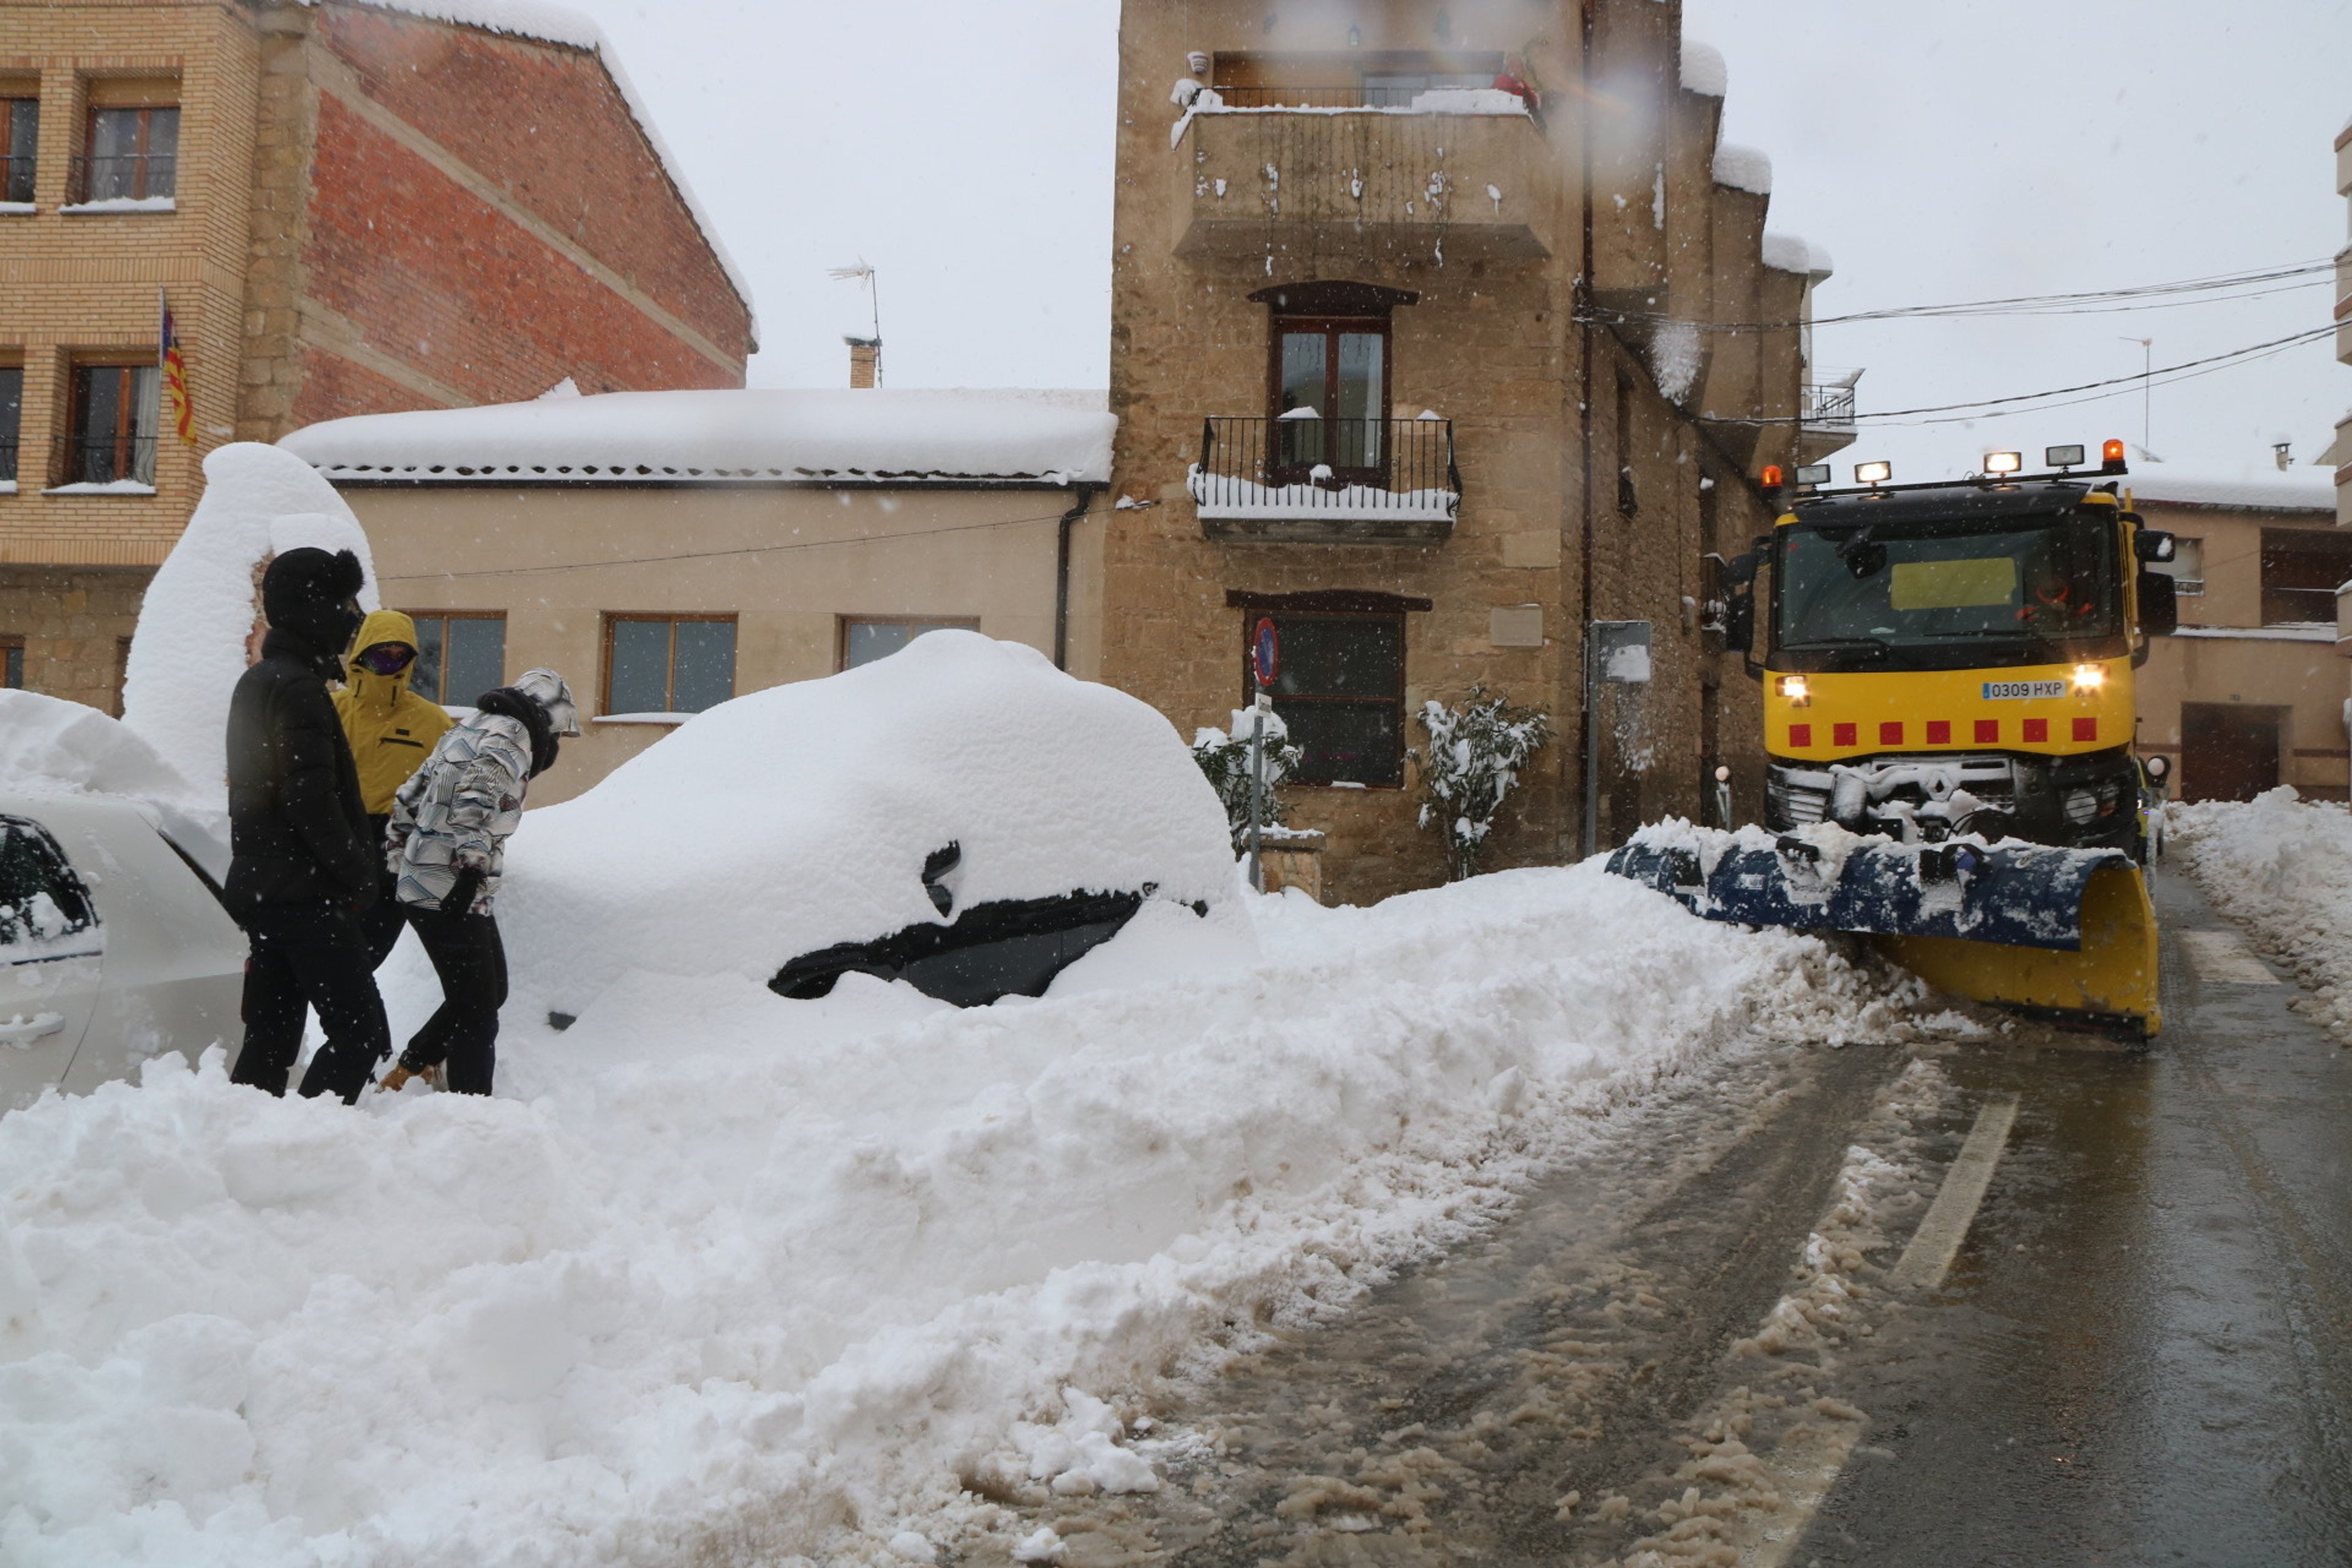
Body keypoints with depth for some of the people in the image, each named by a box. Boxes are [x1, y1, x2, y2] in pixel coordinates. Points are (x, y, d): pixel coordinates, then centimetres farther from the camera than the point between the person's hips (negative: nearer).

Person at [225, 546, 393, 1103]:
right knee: (362, 1035, -8)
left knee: (270, 1038, 12)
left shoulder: (258, 681, 18)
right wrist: (359, 874, -13)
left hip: (260, 888, 10)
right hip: (307, 895, -10)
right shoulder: (297, 687, -14)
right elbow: (312, 800, -21)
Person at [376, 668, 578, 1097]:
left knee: (491, 991, 20)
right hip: (451, 895, -10)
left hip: (419, 882, 10)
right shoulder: (512, 734, -9)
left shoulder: (470, 729, 20)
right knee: (478, 1011, -4)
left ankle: (408, 1072, 28)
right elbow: (477, 797, -25)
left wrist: (398, 862, 26)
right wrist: (471, 869, -24)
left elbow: (408, 799, 23)